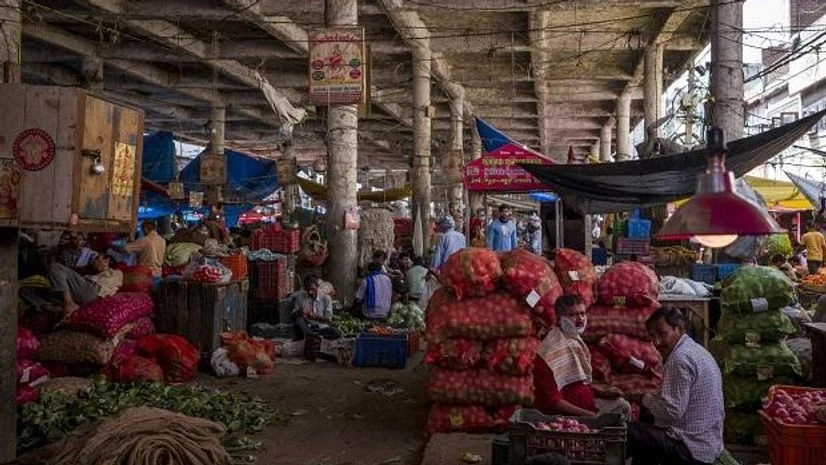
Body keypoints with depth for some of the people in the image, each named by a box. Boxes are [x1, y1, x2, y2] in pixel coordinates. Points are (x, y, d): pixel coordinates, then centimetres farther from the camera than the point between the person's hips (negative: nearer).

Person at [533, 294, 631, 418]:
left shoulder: (576, 341, 7)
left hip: (585, 405, 10)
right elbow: (551, 400, -25)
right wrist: (586, 414, -25)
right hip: (563, 415, -10)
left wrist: (603, 392, 5)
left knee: (623, 406, 14)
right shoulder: (553, 349, -22)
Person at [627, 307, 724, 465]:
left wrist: (648, 400, -6)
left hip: (690, 449, -10)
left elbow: (673, 411, -23)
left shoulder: (680, 358, -18)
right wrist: (654, 400, 6)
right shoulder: (697, 350, 13)